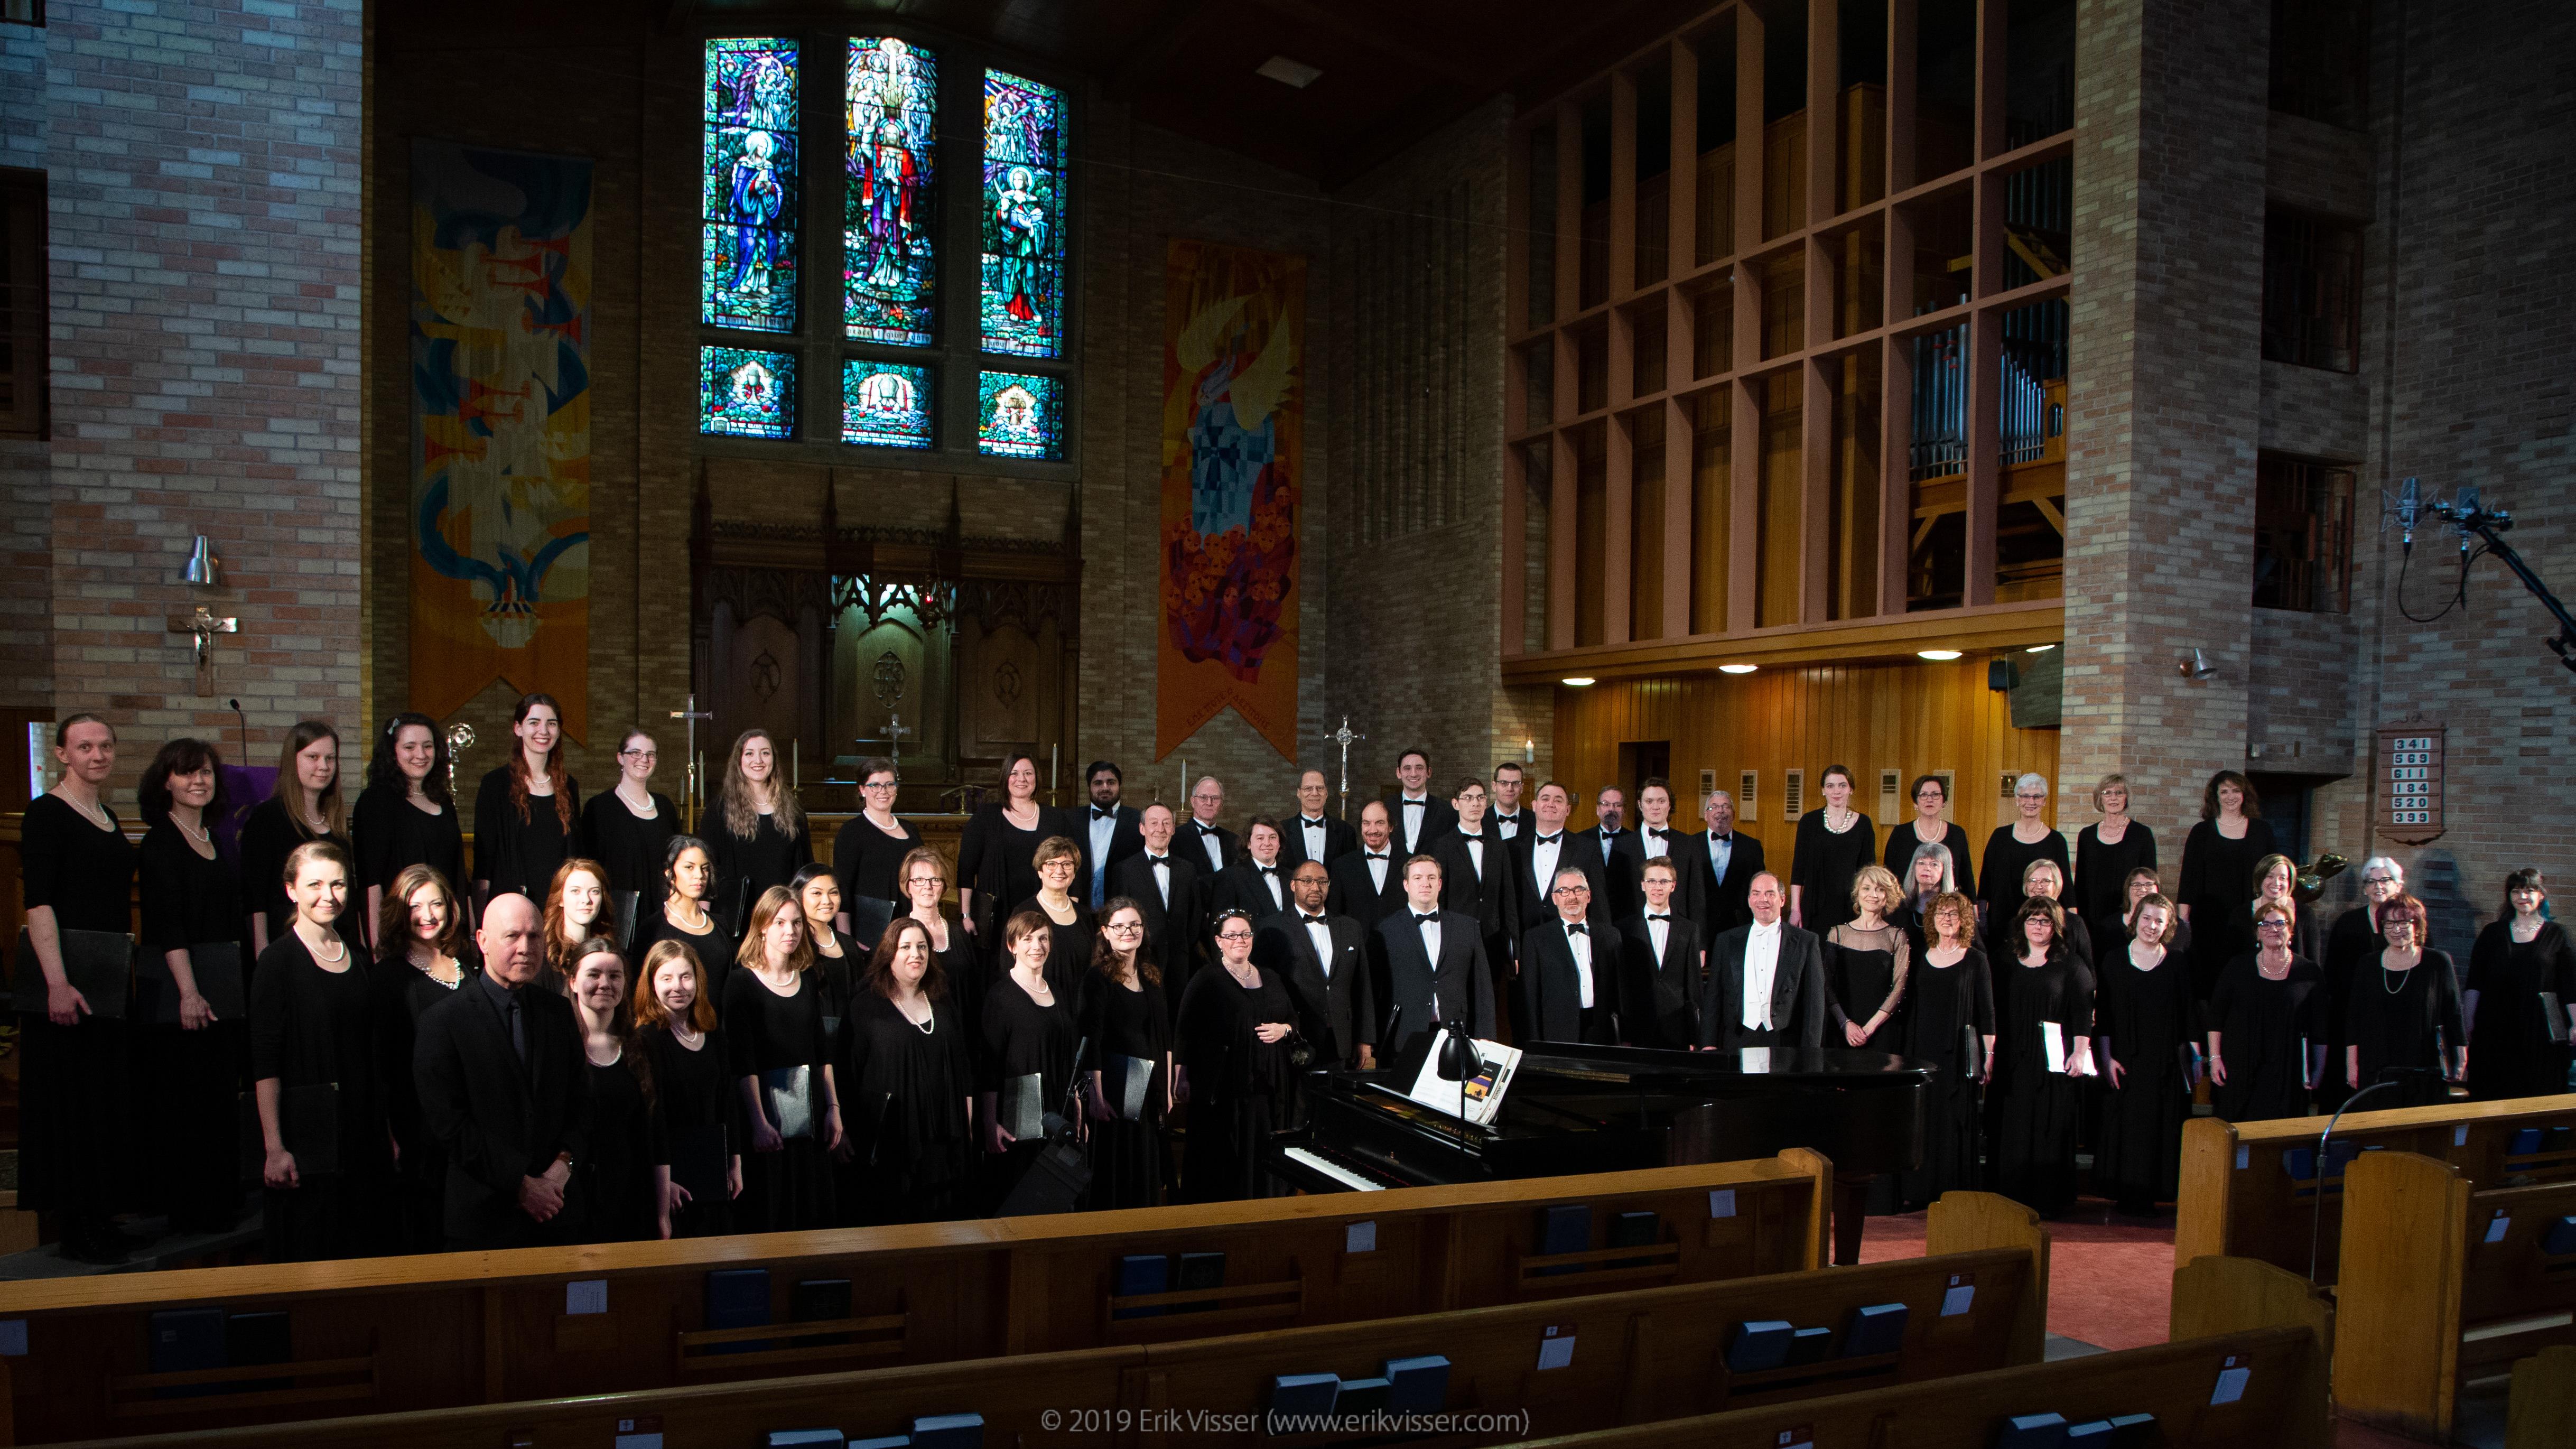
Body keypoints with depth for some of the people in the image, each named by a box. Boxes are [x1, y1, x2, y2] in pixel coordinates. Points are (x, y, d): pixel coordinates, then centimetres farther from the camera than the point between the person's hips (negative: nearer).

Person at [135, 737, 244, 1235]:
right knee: (183, 1099, -4)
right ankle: (187, 1209, 4)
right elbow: (168, 924, -15)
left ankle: (219, 1200, 18)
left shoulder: (217, 839, 15)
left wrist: (237, 984, 16)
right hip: (177, 983, -7)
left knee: (221, 1097, 10)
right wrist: (188, 992, -21)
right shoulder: (160, 843, -7)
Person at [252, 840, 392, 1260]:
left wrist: (387, 1133, 11)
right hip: (306, 1133, -5)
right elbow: (265, 1064, -11)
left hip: (362, 1131, 5)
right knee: (304, 1260, 0)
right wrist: (274, 1148, -16)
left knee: (360, 1258, 9)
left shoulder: (356, 959, 10)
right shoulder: (278, 961, -7)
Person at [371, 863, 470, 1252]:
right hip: (419, 1128, -4)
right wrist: (393, 1134, -11)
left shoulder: (466, 968, 12)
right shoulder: (390, 976, -4)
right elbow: (382, 1063, -6)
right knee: (423, 1238, 3)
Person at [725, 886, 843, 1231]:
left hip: (810, 1111, 5)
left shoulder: (809, 978, 9)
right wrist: (759, 1121, -19)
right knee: (766, 1218, -1)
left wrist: (833, 1107, 6)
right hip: (765, 1102, -5)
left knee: (812, 1214, 8)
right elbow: (742, 1061, -12)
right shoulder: (742, 982, -7)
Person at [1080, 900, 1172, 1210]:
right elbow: (1092, 1040, -14)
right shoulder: (1099, 976, -9)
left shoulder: (1152, 976, 11)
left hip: (1150, 1088, 6)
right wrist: (1096, 1094, -19)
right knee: (1114, 1168, 0)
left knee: (1148, 1170, 12)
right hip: (1114, 1088, -6)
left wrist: (1167, 1089, 10)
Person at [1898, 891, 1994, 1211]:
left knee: (1956, 1122, -2)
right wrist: (1908, 1052, 8)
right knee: (1921, 1121, 4)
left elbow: (1987, 1012, -1)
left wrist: (1989, 1055, -7)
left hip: (1958, 1053, -3)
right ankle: (1919, 1192, 10)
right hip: (1923, 1051, 4)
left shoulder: (1975, 960, 0)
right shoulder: (1922, 958, 10)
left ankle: (1954, 1193, 5)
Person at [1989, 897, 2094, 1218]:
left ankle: (2047, 1200, 3)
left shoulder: (2070, 965, 2)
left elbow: (2083, 1012, -4)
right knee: (2013, 1130, 3)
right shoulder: (2010, 965, 13)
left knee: (2050, 1130, -3)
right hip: (2014, 1061, 4)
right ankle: (2013, 1199, 9)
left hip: (2054, 1059, -4)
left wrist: (2080, 1052, -12)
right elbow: (1998, 1011, 15)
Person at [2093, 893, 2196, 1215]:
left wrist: (2185, 1060, 1)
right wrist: (2106, 1058, -7)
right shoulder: (2114, 960, 1)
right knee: (2123, 1126, -1)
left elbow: (2186, 1018, 7)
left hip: (2164, 1064, 2)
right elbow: (2102, 1013, -1)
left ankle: (2149, 1194, 12)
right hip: (2125, 1061, -1)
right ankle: (2126, 1194, 8)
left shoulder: (2176, 965, 5)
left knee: (2160, 1127, 2)